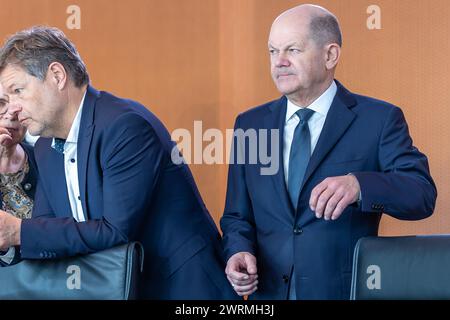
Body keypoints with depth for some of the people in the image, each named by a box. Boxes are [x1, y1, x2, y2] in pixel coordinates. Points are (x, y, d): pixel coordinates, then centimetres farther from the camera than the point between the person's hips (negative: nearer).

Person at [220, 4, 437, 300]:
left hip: (347, 291, -3)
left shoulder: (379, 119, -6)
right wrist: (239, 252, -12)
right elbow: (237, 216, 10)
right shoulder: (250, 125, 5)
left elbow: (423, 194, -17)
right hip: (268, 293, 3)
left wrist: (359, 185, -35)